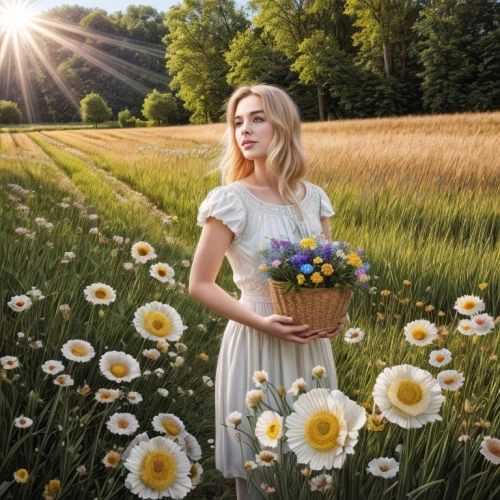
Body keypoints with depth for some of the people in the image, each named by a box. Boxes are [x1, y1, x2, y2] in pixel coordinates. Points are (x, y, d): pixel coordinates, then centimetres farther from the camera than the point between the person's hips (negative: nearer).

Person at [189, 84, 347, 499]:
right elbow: (200, 285, -10)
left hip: (311, 343, 5)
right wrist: (261, 322, -20)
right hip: (258, 343, -4)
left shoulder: (314, 198, 1)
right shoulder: (230, 201, -13)